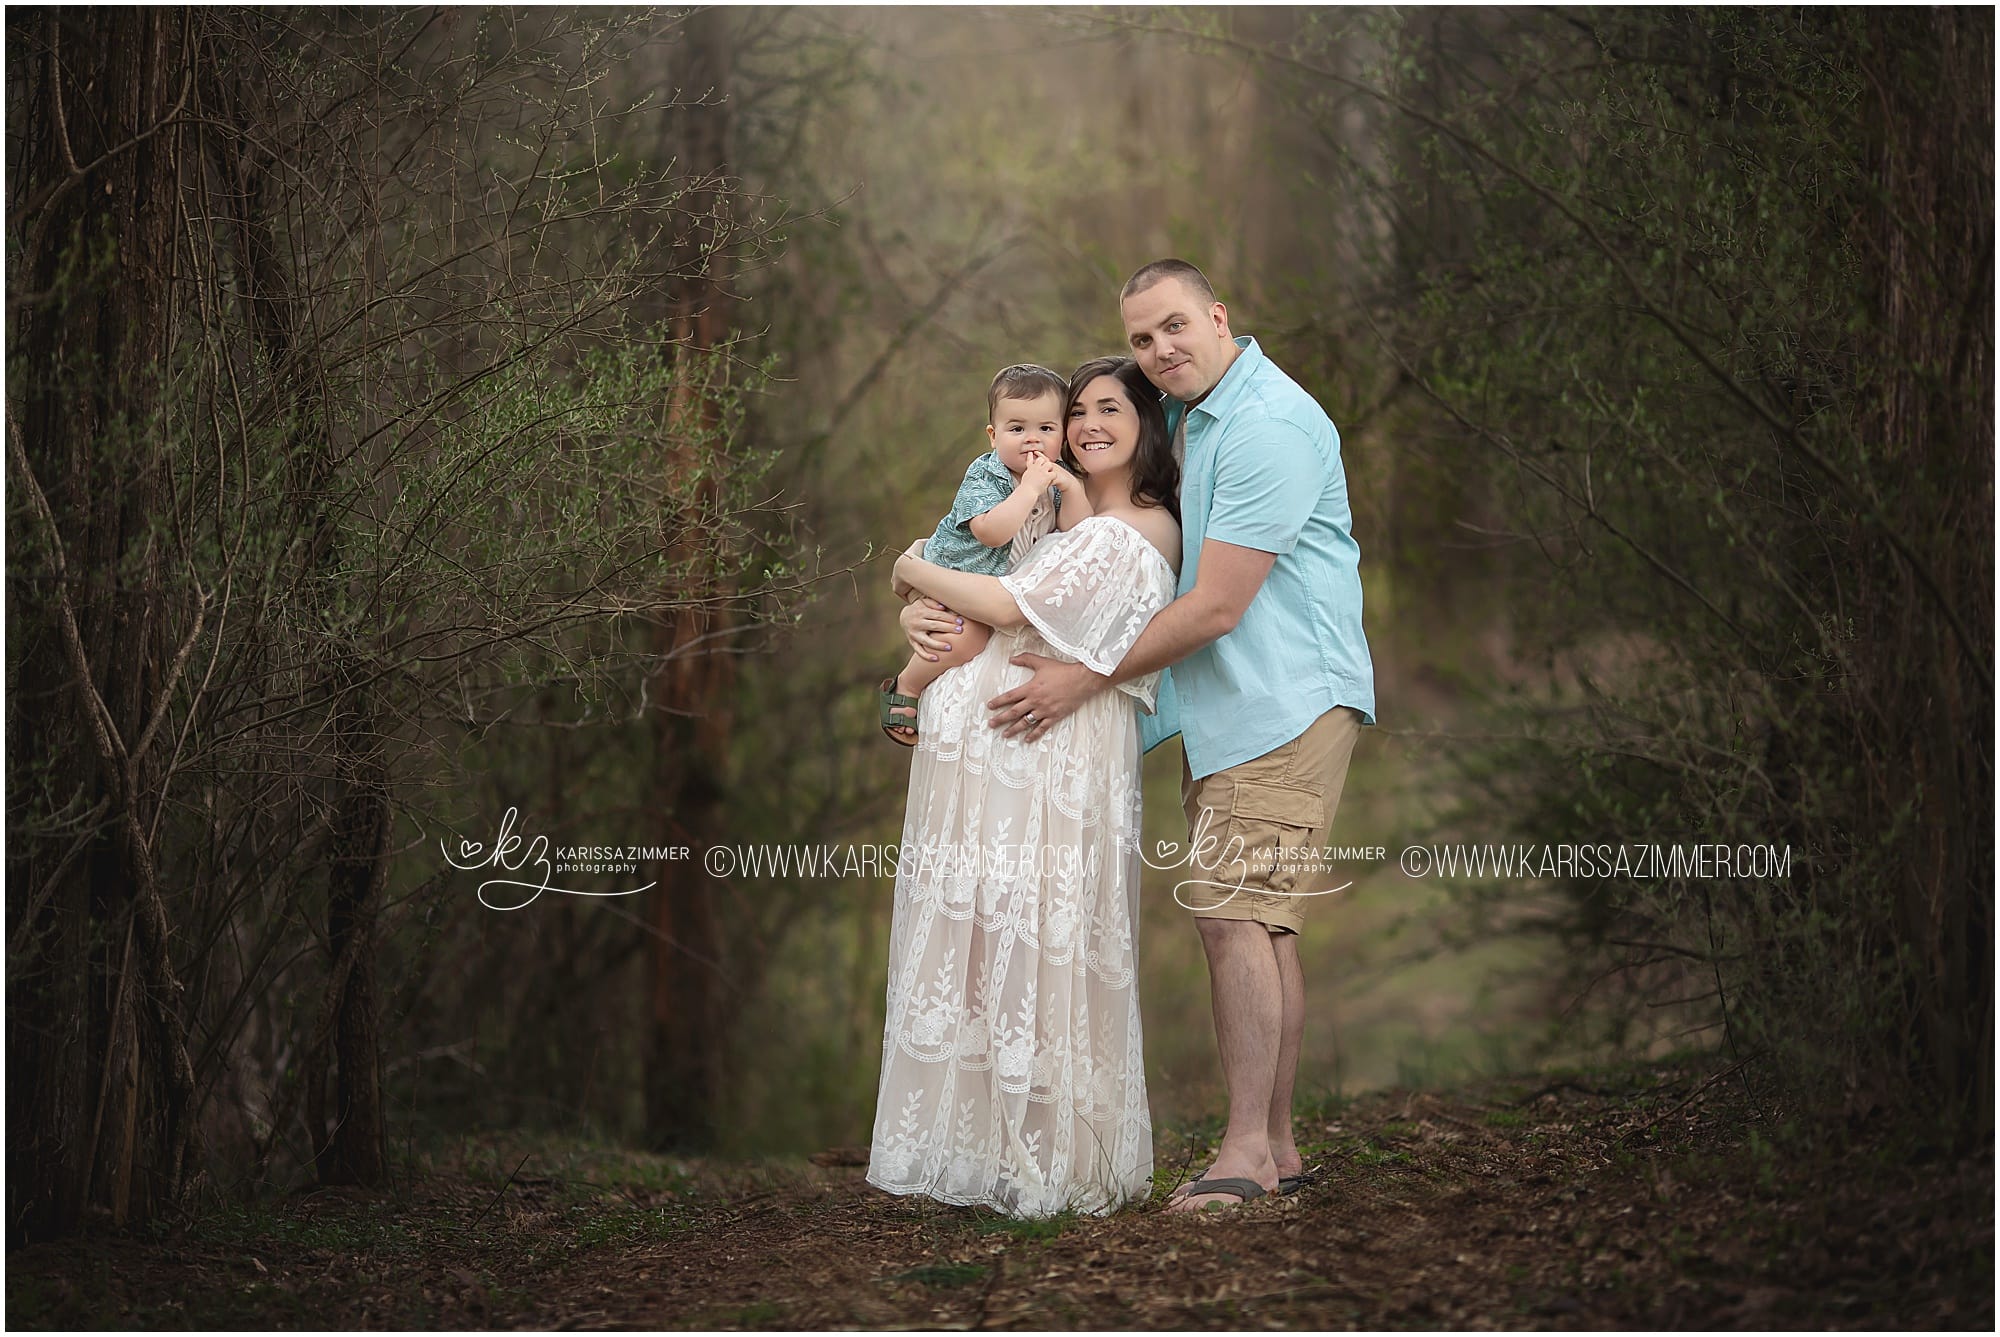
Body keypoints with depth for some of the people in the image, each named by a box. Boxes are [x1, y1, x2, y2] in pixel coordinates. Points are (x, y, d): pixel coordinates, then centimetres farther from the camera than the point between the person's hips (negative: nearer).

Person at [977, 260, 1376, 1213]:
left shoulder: (1269, 426, -17)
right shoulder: (1183, 415, 15)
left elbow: (1216, 606, -19)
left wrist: (1087, 679, -12)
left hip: (1284, 699, -10)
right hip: (1221, 708, 10)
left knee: (1234, 912, -15)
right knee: (1255, 925, 9)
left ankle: (1247, 1149, -13)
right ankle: (1275, 1148, 13)